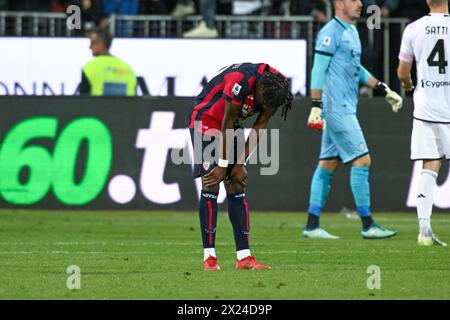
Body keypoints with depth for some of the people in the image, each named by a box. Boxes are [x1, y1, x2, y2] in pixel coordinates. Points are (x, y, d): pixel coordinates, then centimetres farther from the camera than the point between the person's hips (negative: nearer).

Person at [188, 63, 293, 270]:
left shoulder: (276, 88, -12)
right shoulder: (241, 81, -33)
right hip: (206, 120, -7)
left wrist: (240, 164, -7)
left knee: (237, 187, 1)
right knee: (211, 185, -14)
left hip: (230, 127, 7)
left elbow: (259, 128, -5)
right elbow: (227, 124, -24)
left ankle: (243, 257, -1)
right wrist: (222, 165, -17)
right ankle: (209, 257, -14)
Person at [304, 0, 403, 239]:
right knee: (362, 160, -9)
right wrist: (316, 105, -20)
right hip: (337, 109, -10)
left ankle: (312, 226, 11)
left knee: (328, 164, 9)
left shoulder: (352, 31, 18)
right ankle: (367, 226, -6)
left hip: (345, 109, 10)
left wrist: (383, 89, 24)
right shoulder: (331, 32, -11)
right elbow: (319, 70, -15)